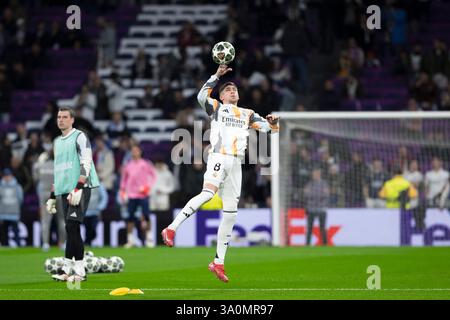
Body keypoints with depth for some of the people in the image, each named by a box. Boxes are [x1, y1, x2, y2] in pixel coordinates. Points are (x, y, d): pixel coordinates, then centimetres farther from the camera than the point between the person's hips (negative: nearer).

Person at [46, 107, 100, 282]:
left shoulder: (79, 137, -3)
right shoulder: (58, 141, 21)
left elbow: (86, 164, -12)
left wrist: (78, 188, -22)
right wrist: (53, 196, 23)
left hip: (79, 189, -7)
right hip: (63, 191, 7)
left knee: (71, 227, -15)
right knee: (72, 231, 5)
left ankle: (68, 268, -15)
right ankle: (77, 270, 5)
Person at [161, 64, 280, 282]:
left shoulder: (247, 114, 24)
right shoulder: (216, 107, 13)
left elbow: (267, 127, 16)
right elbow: (201, 97, -7)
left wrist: (272, 123, -7)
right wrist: (217, 76, -10)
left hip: (236, 164, 5)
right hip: (219, 158, -5)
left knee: (230, 214, 3)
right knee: (208, 193, -31)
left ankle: (218, 263, 8)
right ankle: (171, 229, -31)